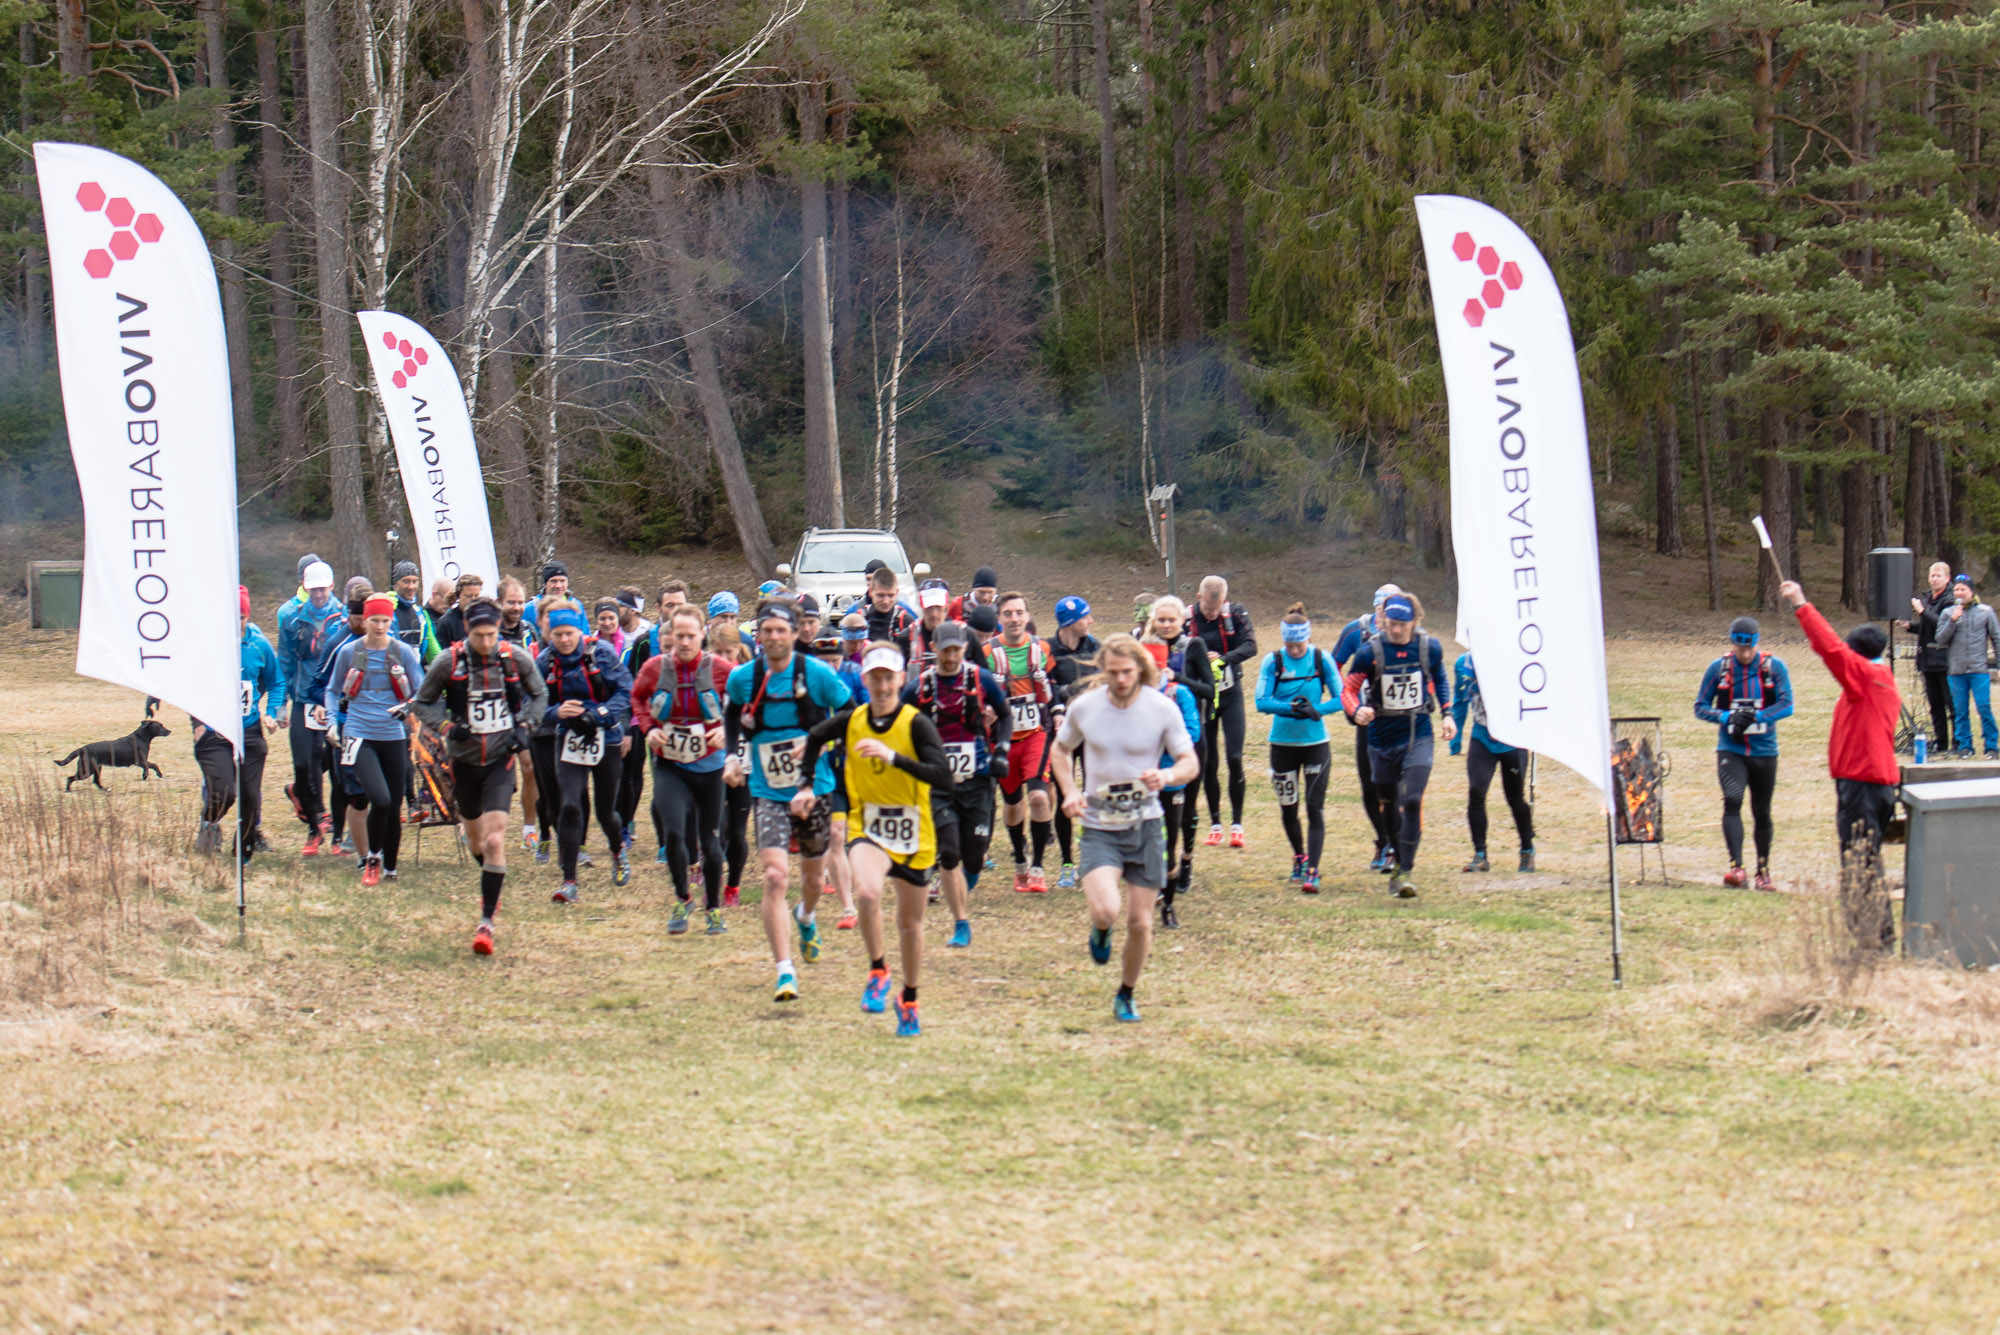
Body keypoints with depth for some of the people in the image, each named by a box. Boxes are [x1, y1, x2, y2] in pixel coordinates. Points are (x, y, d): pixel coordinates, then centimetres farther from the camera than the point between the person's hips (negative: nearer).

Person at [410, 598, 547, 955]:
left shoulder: (517, 659, -8)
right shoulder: (448, 662, -10)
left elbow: (539, 695, 11)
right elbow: (421, 703, 3)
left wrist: (525, 726, -5)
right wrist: (447, 725, -15)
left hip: (501, 760, -2)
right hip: (464, 760, 2)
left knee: (495, 839, -15)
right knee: (475, 836, 18)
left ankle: (487, 921, -14)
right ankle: (491, 884, 49)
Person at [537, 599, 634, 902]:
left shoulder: (601, 653, -10)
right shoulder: (544, 662, -5)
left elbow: (626, 693, -11)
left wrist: (598, 714, -24)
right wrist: (556, 712, -25)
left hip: (606, 739, -1)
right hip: (568, 740, 1)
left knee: (605, 811, 11)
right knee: (569, 807, -16)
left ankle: (618, 851, 46)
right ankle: (569, 882, -12)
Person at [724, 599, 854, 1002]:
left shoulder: (817, 674, -11)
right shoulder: (743, 678, -4)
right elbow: (732, 713, 17)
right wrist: (732, 755, 4)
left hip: (814, 788, 0)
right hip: (767, 791, 0)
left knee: (813, 875, 17)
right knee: (775, 875, -18)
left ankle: (807, 919, 55)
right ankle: (785, 973, -18)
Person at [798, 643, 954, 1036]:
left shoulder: (916, 723, -14)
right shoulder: (850, 721, -3)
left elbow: (943, 776, -27)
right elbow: (815, 737, 20)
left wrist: (892, 756, -35)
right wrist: (805, 786, 12)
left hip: (915, 837, -1)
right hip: (867, 828, 1)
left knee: (910, 922, 13)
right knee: (867, 892, -30)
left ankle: (909, 1000, 35)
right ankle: (878, 971, -9)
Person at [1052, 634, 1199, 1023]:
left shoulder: (1162, 708, -7)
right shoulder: (1084, 707, -4)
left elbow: (1192, 763, -2)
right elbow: (1061, 749, 14)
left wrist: (1168, 776, -26)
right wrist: (1070, 791, -4)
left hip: (1145, 826, 1)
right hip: (1099, 827, -1)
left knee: (1140, 922, 5)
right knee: (1105, 911, -22)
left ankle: (1126, 996, 29)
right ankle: (1100, 932, 16)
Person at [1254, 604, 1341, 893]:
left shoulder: (1322, 660, -6)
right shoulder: (1273, 661, -6)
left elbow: (1340, 698, -5)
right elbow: (1262, 702, -12)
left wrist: (1317, 710, -23)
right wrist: (1291, 708, -27)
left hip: (1316, 743, -1)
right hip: (1283, 743, 1)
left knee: (1315, 809, -9)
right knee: (1288, 810, 12)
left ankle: (1312, 871, -9)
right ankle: (1299, 858, 36)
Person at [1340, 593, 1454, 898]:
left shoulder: (1429, 648, -4)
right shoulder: (1370, 652, -11)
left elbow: (1439, 680, 16)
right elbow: (1348, 688, -5)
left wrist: (1447, 714, 8)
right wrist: (1357, 710, -26)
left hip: (1419, 738, 0)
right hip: (1383, 739, 1)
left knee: (1412, 801, -16)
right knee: (1392, 805, 13)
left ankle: (1406, 872, -12)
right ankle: (1400, 862, 36)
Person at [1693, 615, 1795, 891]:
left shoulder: (1774, 667, -2)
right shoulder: (1718, 668, 0)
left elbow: (1786, 705, -7)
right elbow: (1700, 707, 2)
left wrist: (1756, 717, -22)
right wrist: (1728, 718, -16)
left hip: (1764, 751, 1)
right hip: (1730, 749, -1)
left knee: (1762, 812, 10)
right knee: (1732, 801, -22)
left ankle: (1763, 871, 25)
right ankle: (1736, 867, -29)